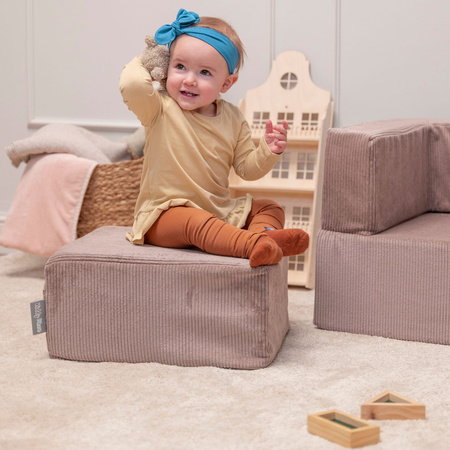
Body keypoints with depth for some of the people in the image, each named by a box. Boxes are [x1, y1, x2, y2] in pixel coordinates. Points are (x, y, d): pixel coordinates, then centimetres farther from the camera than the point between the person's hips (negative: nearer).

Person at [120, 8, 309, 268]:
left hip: (219, 211, 7)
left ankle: (262, 234, -32)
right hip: (165, 214, -6)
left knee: (270, 209, 0)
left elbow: (247, 168, 10)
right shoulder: (161, 110, -7)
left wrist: (269, 151, -11)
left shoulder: (232, 119, 7)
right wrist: (144, 62, -7)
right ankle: (255, 246, -53)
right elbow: (133, 85, -29)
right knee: (196, 222, -36)